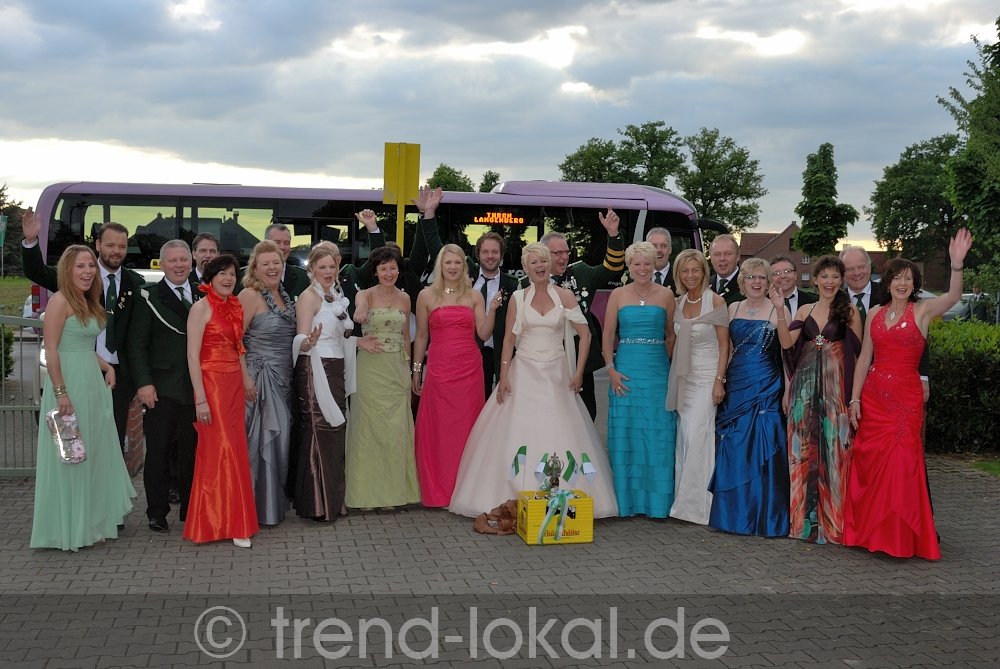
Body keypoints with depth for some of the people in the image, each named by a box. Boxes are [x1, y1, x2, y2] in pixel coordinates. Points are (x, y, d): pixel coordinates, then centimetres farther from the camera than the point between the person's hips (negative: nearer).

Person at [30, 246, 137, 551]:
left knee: (95, 455, 14)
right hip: (68, 384, -9)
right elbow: (51, 350, -17)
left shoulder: (89, 303, 14)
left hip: (93, 384, 9)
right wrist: (61, 393, -22)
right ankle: (70, 529, 11)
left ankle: (91, 523, 25)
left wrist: (107, 366, 7)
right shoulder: (60, 301, -12)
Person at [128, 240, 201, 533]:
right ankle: (157, 513, 13)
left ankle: (190, 509, 21)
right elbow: (137, 344, -4)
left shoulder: (202, 295, 11)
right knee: (158, 451, 4)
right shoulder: (149, 296, -1)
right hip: (162, 388, -3)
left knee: (192, 450, 10)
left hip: (196, 387, 3)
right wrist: (143, 382, -11)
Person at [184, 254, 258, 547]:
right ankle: (223, 523, 5)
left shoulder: (235, 306, 11)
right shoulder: (201, 308, -10)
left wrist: (246, 378, 10)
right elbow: (193, 355, -14)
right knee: (219, 450, -3)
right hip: (212, 383, -7)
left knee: (236, 449, 8)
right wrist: (200, 399, -19)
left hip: (235, 384, 7)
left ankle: (231, 518, 18)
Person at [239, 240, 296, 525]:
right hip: (260, 379, -7)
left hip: (282, 380, 7)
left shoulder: (284, 295, 12)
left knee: (278, 437, 12)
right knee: (261, 440, -3)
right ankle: (260, 508, 8)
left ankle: (276, 500, 23)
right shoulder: (250, 295, -11)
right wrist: (244, 377, -14)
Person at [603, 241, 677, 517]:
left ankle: (657, 500, 12)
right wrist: (611, 370, -5)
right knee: (625, 434, 3)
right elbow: (607, 335, 4)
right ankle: (626, 499, 12)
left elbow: (672, 335, 9)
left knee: (658, 435, 1)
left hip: (657, 372, 0)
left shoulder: (666, 295, 4)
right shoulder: (618, 295, 4)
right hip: (625, 371, 0)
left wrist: (666, 365, 2)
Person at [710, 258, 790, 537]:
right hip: (735, 388, 5)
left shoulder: (776, 310, -4)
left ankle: (764, 517, 7)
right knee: (732, 450, 7)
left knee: (762, 450, -3)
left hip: (765, 390, -5)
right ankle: (733, 513, 19)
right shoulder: (733, 309, 10)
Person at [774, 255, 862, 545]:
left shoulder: (849, 311, 2)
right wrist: (780, 310, -10)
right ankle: (805, 517, 15)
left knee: (834, 448, -3)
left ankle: (833, 519, 7)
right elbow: (787, 343, -1)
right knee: (804, 448, 5)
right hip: (805, 385, 4)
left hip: (836, 385, -3)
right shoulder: (804, 311, 12)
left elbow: (858, 352, -2)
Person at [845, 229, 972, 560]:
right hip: (873, 397, 4)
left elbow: (953, 296, -22)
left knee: (901, 466, -5)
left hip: (906, 399, -4)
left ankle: (902, 536, 8)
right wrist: (854, 399, 5)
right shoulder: (875, 313, 8)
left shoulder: (923, 311, -2)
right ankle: (867, 531, 19)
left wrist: (957, 263, -38)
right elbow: (864, 358, 10)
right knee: (868, 464, 6)